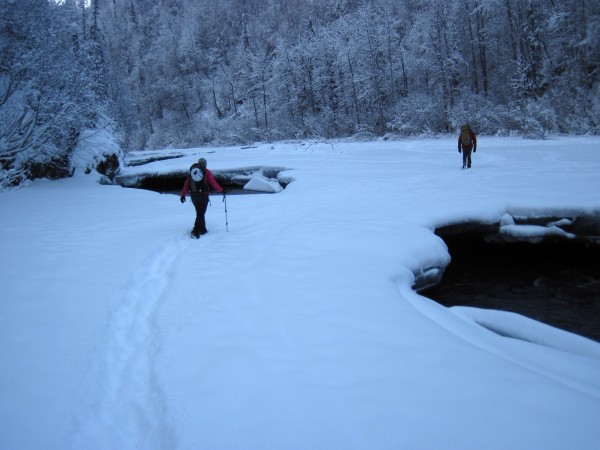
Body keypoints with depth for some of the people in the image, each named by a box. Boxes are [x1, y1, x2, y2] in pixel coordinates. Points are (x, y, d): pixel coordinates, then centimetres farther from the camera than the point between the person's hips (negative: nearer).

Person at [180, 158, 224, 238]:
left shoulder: (192, 172, 11)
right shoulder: (207, 172, 0)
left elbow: (186, 184, 9)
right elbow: (214, 183, -2)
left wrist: (183, 195, 12)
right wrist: (221, 190, 9)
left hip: (193, 195, 4)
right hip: (203, 195, -4)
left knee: (200, 213, 18)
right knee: (200, 214, -2)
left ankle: (202, 230, 24)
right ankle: (195, 232, -13)